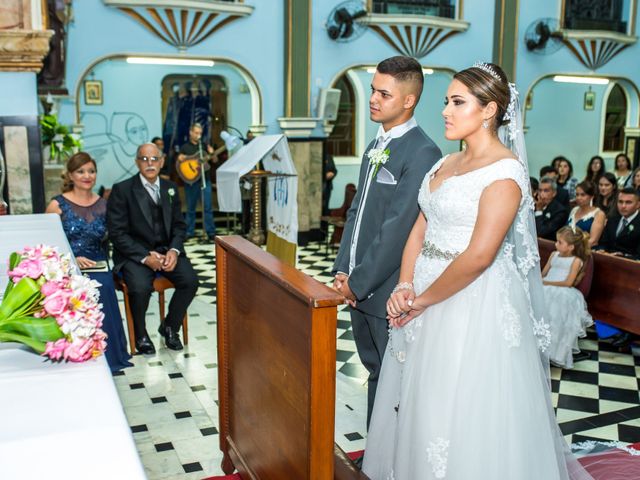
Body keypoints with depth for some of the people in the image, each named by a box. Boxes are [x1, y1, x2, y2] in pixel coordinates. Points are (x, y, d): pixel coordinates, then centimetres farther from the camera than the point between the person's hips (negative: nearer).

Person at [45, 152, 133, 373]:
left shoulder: (103, 205, 11)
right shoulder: (57, 205, 1)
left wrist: (102, 263, 0)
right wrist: (72, 259, -14)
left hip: (97, 268, 2)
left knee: (103, 287, -31)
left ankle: (105, 354, -16)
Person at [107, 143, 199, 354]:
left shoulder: (170, 188, 10)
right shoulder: (122, 190, -5)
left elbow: (179, 225, 12)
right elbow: (117, 233, -9)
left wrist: (174, 250, -9)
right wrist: (145, 257, -19)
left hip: (166, 250, 4)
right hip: (135, 253, -4)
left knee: (190, 281, -20)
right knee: (140, 287, -31)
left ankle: (170, 327, 6)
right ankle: (140, 335, -1)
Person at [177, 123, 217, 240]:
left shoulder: (204, 146, 9)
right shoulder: (185, 147, 4)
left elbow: (215, 161, 10)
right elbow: (179, 160, 4)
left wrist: (212, 154, -10)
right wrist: (180, 158, -17)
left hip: (205, 179, 1)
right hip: (191, 180, -1)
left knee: (208, 207, -3)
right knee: (191, 208, 7)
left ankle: (211, 232, 0)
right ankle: (189, 232, 15)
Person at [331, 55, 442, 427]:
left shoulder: (423, 152, -16)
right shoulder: (375, 147, 13)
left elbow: (398, 228, -20)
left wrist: (358, 282, -15)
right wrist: (343, 270, 6)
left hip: (388, 292, -8)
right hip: (359, 287, 8)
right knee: (375, 372, 20)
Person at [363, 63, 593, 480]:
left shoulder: (505, 171, -15)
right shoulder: (446, 164, 10)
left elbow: (479, 256, -22)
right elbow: (420, 230, 8)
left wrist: (424, 299, -13)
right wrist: (405, 286, -6)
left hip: (475, 301, -8)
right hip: (426, 293, 8)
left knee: (462, 408, 4)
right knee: (420, 404, 18)